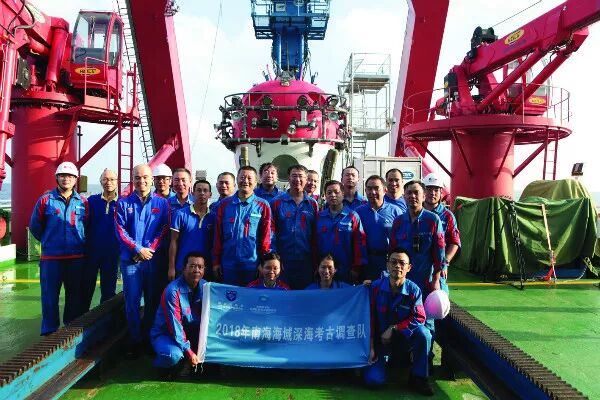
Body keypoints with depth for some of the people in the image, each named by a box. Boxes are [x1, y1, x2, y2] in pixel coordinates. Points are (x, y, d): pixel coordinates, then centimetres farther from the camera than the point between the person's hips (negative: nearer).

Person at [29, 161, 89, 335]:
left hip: (76, 257, 2)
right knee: (50, 296, 3)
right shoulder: (45, 200, 0)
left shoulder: (83, 202, 3)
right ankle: (49, 332, 16)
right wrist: (48, 241, 15)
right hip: (50, 257, -1)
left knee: (75, 295, 10)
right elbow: (35, 226, 9)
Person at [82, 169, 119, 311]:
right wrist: (84, 248, -2)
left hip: (112, 252, 0)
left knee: (108, 289, 11)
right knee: (86, 288, 9)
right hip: (91, 251, 0)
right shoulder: (92, 200, 1)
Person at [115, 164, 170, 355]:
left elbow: (164, 230, 0)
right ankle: (135, 340, 16)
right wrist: (138, 250, -11)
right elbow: (120, 230, -2)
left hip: (153, 259, 1)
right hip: (130, 259, 0)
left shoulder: (162, 203, 4)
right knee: (132, 301, 3)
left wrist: (150, 249, -12)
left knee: (152, 301, 9)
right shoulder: (124, 202, 3)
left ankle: (150, 338, 23)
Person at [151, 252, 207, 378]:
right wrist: (188, 351, -24)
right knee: (174, 355, -34)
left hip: (191, 331, 6)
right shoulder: (173, 291, -25)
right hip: (165, 334, -6)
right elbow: (175, 326, -25)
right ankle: (164, 365, 2)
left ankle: (198, 363, 7)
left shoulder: (204, 286, -7)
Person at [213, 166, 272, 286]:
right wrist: (216, 262, 5)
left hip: (253, 265, -1)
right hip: (228, 265, 2)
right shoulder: (224, 204, 6)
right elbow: (218, 235, 7)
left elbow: (265, 237, 0)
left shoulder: (263, 206, 0)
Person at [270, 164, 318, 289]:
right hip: (283, 259, -1)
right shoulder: (277, 202, 1)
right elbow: (271, 232, 0)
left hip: (306, 260, 2)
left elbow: (316, 233, 8)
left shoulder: (312, 204, 7)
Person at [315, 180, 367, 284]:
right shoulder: (319, 217, 7)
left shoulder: (352, 217, -1)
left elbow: (360, 243, -5)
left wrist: (357, 268, -9)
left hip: (347, 272, -2)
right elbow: (314, 243, 7)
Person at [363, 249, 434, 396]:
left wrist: (393, 329, -20)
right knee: (373, 380, -18)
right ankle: (382, 359, 19)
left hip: (404, 338, 1)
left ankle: (418, 378, -10)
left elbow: (419, 318, -15)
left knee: (423, 333, -31)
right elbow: (370, 318, -8)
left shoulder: (413, 290, -12)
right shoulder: (376, 287, -13)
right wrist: (371, 348, -9)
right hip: (380, 340, 0)